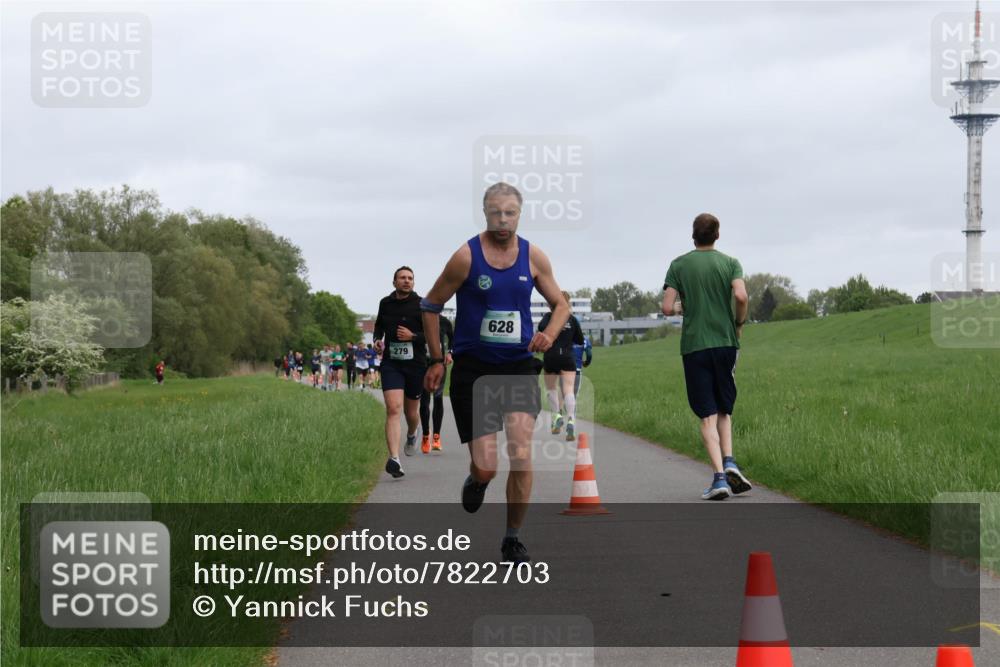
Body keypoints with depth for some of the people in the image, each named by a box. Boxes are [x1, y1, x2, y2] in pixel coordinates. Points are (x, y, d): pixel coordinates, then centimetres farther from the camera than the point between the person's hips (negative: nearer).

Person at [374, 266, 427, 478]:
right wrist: (377, 339, 6)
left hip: (415, 364, 0)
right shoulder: (385, 303, 7)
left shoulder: (421, 305, -2)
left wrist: (413, 336, -17)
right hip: (391, 364, 0)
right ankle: (394, 459, -25)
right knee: (393, 408, -16)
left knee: (411, 412, 14)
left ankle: (412, 435, 51)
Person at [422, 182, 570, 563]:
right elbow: (431, 305, 4)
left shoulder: (533, 257, 2)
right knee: (486, 467, -6)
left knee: (521, 455, -14)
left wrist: (549, 335, -7)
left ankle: (513, 539, 3)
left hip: (519, 366, 2)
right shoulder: (466, 257, -7)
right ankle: (476, 480, 34)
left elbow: (561, 304, 14)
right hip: (473, 369, -2)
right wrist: (437, 360, 2)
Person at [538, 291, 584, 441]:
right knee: (569, 391, -9)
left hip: (551, 357, 0)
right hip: (568, 358, 0)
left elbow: (542, 326, -19)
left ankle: (557, 416, 6)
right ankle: (570, 420, -29)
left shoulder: (549, 316, 2)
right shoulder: (573, 320, 8)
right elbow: (580, 341, 14)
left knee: (551, 389, 20)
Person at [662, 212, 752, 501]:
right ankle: (729, 462, -4)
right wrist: (740, 323, 3)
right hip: (726, 343, 1)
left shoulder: (679, 265, 2)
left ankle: (719, 477, -12)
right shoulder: (730, 263, 3)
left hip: (694, 346, -1)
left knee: (708, 416, -2)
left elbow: (667, 308, -4)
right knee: (724, 410, 17)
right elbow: (741, 296, -14)